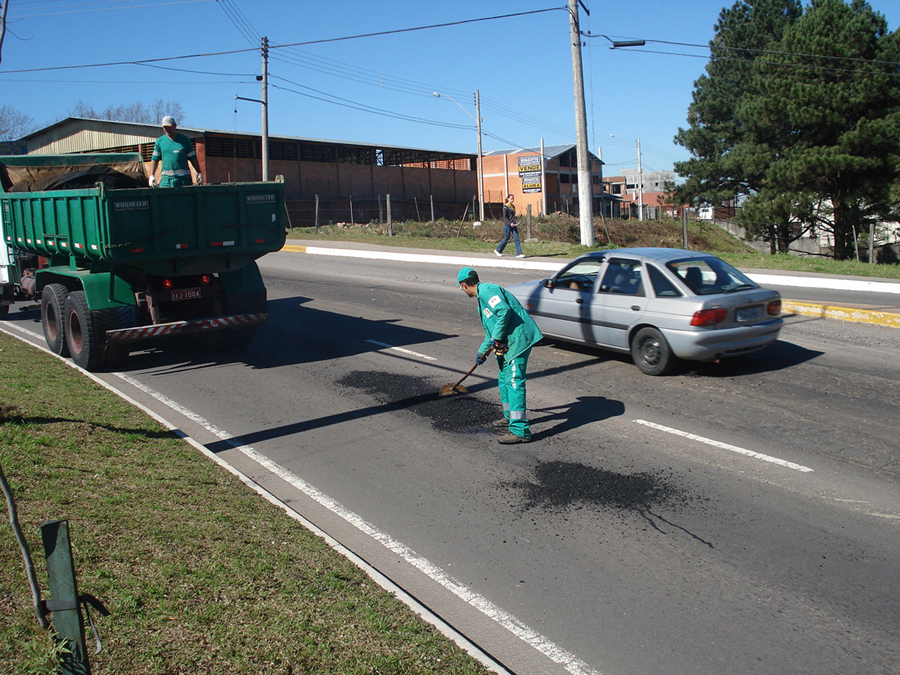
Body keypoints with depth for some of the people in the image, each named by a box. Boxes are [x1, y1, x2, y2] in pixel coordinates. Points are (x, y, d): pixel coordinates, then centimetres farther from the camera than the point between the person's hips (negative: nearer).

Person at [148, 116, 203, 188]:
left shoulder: (184, 139, 8)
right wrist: (152, 176, 8)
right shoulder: (159, 141, 12)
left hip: (183, 178, -1)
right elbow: (154, 159, 17)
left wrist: (199, 173, 1)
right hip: (166, 178, 1)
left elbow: (193, 158, 9)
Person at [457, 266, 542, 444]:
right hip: (508, 343, 11)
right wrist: (482, 351, 37)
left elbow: (504, 310, -25)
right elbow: (490, 330, 34)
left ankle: (520, 431, -16)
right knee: (504, 380, 22)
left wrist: (496, 338, -18)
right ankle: (510, 417, 39)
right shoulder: (481, 297, 25)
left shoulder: (487, 290, -9)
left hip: (518, 339, -11)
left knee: (514, 382, -14)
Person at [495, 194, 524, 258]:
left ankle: (519, 253, -6)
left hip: (514, 225, 6)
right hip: (507, 225, -6)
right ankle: (498, 250, 22)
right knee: (506, 239, 2)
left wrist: (516, 221, 16)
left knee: (516, 239, -3)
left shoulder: (513, 206, 14)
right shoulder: (505, 207, -7)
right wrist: (510, 223, -23)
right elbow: (504, 217, -13)